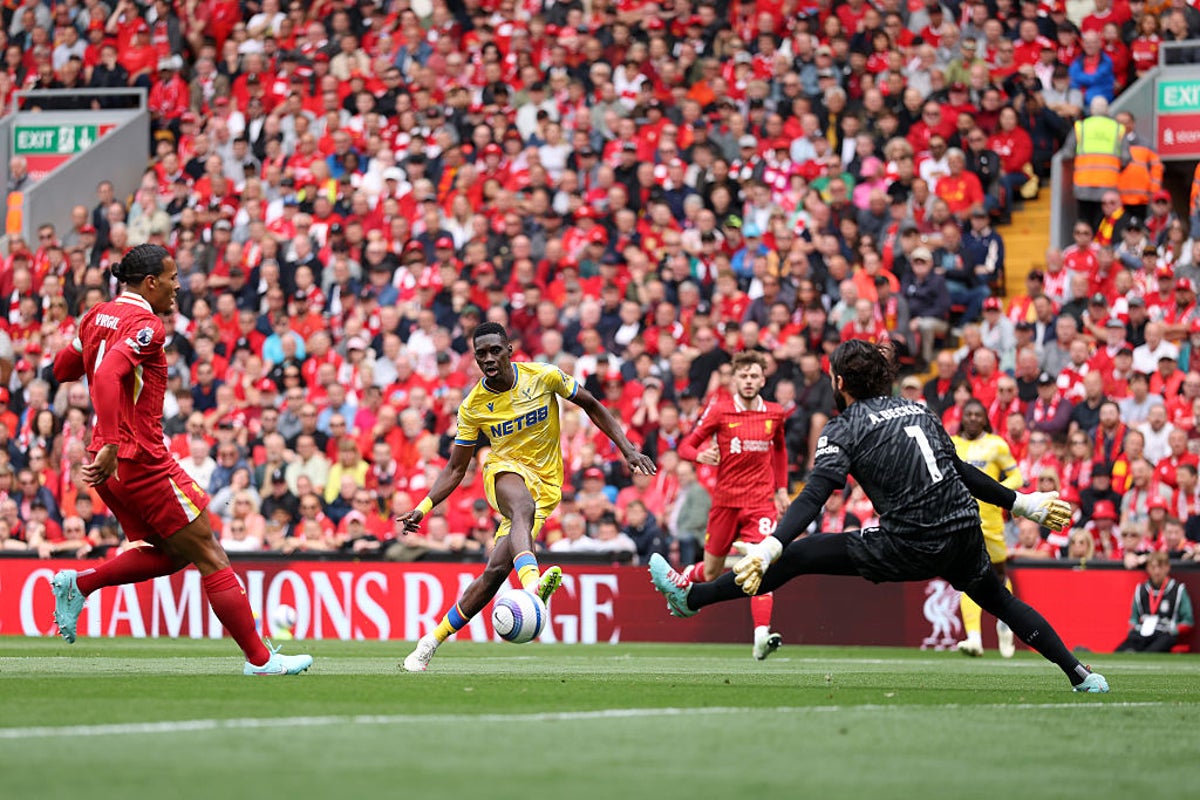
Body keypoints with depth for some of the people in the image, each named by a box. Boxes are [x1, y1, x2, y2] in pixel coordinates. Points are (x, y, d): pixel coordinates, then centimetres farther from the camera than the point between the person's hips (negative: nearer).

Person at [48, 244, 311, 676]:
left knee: (167, 553, 20)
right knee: (209, 557, -2)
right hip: (141, 460, -9)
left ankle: (78, 583, 7)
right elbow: (107, 377, -30)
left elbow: (62, 369, 22)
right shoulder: (145, 325, -14)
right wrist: (111, 445, -34)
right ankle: (259, 658, 1)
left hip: (113, 463, 9)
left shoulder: (97, 316, 11)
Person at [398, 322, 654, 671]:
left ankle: (433, 641, -1)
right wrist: (423, 508, -10)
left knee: (496, 571, -11)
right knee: (524, 507, -40)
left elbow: (590, 405, 7)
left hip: (545, 485, 1)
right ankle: (533, 583, -67)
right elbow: (456, 469, 3)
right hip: (505, 471, -1)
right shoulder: (473, 406, -4)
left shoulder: (544, 376, -7)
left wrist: (628, 450, 2)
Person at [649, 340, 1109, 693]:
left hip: (908, 548, -6)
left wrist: (770, 548, -26)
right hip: (964, 534, 6)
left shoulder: (845, 428, -1)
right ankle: (1080, 675, 30)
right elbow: (963, 472, 21)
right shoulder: (916, 410, 17)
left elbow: (815, 495, -16)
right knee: (998, 601, 30)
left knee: (797, 556, 2)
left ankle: (690, 596, 5)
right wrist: (1022, 503, 32)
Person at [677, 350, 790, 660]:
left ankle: (761, 635, -27)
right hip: (725, 501, -1)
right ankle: (685, 577, 47)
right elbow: (686, 446, -1)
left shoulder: (775, 414, 5)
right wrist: (701, 455, -24)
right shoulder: (719, 411, -4)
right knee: (711, 572, 11)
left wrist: (781, 489, 20)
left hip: (761, 502, 1)